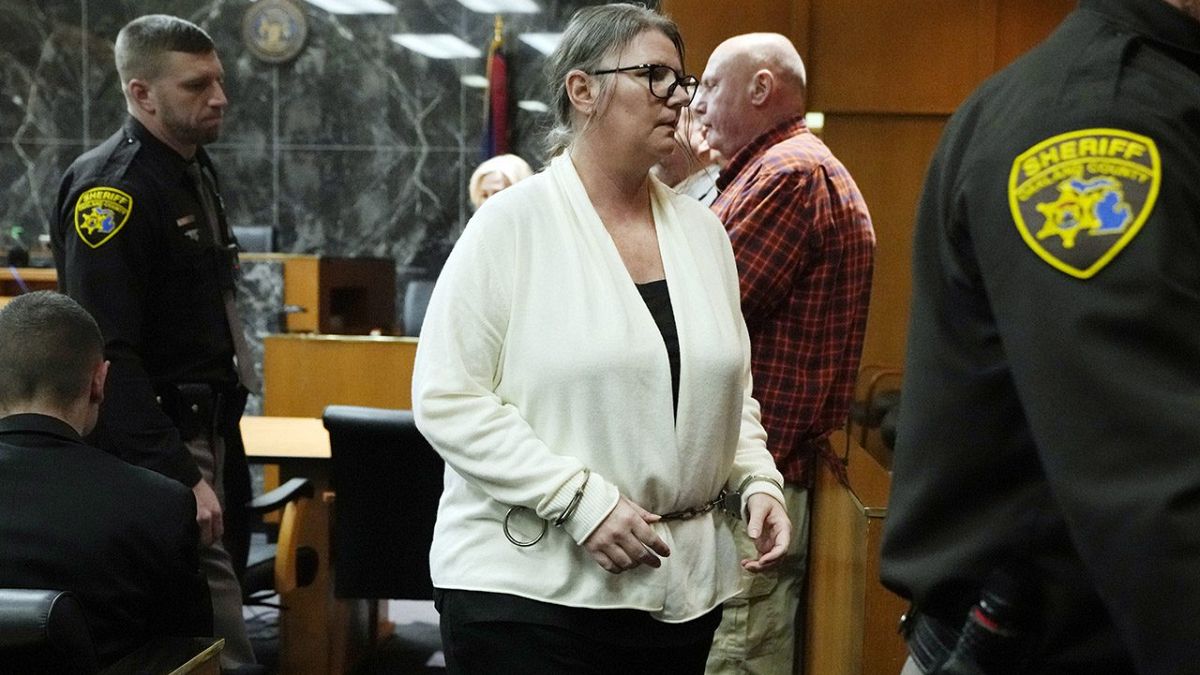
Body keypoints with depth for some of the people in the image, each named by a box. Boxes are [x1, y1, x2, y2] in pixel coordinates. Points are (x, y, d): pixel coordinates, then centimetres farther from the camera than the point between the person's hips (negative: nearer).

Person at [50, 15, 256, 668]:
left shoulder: (193, 170, 15)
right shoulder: (112, 188, -16)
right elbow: (107, 356, -23)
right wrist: (179, 477, -26)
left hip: (201, 435, 10)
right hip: (155, 449, -9)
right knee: (220, 652, -11)